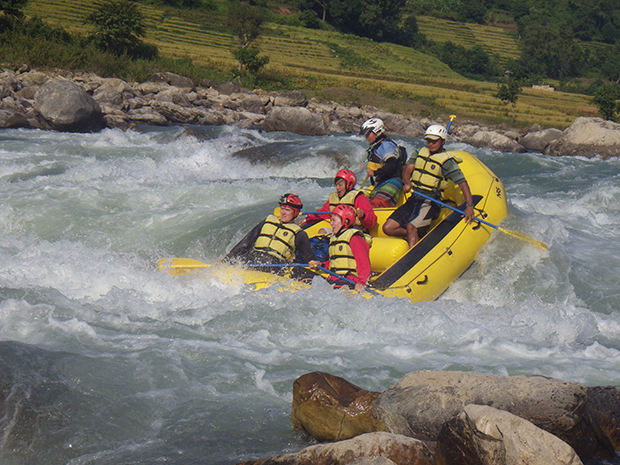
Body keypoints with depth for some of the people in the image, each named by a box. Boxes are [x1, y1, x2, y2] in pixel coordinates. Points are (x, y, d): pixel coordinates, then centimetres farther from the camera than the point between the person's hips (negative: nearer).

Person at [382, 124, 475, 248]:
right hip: (413, 200, 7)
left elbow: (462, 183, -12)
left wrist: (469, 205, -25)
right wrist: (407, 183, -19)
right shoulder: (421, 152, 13)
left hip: (429, 202, -7)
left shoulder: (447, 161, -5)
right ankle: (419, 234, 4)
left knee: (410, 226, -32)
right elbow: (407, 169, 5)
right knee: (388, 228, -4)